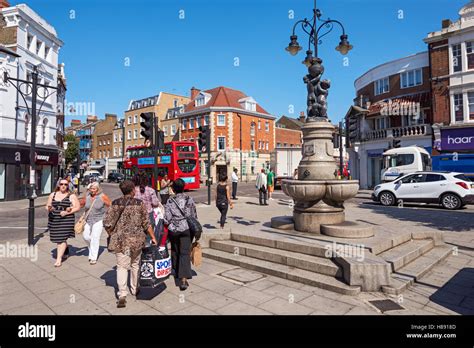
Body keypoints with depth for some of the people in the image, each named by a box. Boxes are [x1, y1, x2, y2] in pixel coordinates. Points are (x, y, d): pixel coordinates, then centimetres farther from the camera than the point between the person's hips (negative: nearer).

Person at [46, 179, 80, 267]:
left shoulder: (71, 196, -2)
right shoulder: (53, 195, 8)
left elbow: (78, 207, -5)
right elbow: (47, 206, 11)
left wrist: (67, 212, -17)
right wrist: (49, 208, -13)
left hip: (66, 220, -4)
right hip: (54, 220, 4)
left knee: (62, 238, -8)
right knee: (58, 238, 14)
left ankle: (59, 259, -3)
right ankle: (66, 251, 40)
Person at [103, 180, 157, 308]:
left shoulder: (115, 203, -2)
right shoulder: (139, 203, -6)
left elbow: (107, 223, -3)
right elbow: (146, 223, -5)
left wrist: (112, 235, 13)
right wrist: (153, 237, 3)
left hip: (120, 240, 0)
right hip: (136, 240, 0)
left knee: (122, 266, 5)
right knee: (135, 264, 18)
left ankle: (122, 295, -6)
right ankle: (135, 289, 34)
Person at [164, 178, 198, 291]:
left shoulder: (170, 201, -7)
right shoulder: (189, 200, -2)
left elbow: (166, 219, -13)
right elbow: (194, 216, 3)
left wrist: (168, 224, 8)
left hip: (173, 230, 1)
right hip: (186, 229, 0)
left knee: (175, 251, 21)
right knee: (185, 253, -2)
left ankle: (177, 272, 38)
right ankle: (183, 279, -13)